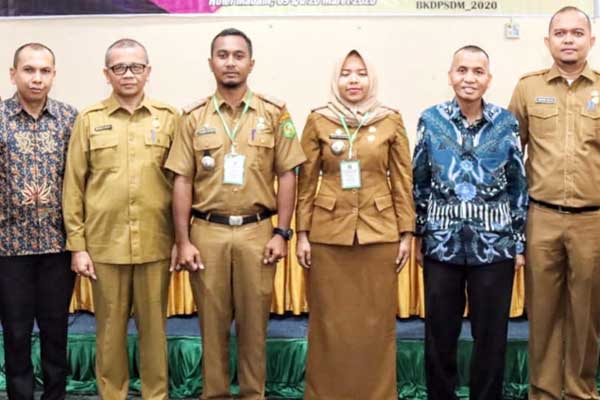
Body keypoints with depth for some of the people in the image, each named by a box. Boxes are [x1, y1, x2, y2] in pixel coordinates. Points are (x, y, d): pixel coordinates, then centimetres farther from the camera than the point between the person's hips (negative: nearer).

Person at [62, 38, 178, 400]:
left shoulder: (169, 118, 4)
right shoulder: (89, 120, 3)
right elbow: (74, 186, 3)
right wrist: (77, 245, -1)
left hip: (155, 244, 0)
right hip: (104, 244, 0)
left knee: (154, 327, 10)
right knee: (110, 328, 10)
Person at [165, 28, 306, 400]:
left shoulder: (274, 113, 1)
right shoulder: (194, 117, 4)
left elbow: (287, 176, 1)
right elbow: (183, 181, 3)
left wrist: (282, 233, -4)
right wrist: (183, 240, -2)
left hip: (256, 231, -1)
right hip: (207, 232, 1)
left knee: (254, 322, 7)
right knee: (212, 322, 9)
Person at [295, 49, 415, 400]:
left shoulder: (391, 121, 2)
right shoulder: (318, 120, 1)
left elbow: (403, 181, 4)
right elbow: (306, 181, 3)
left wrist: (407, 233, 1)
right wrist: (302, 233, -1)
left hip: (379, 232, 0)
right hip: (328, 232, 0)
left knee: (377, 322, 7)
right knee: (330, 323, 7)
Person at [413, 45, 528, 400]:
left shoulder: (506, 123, 0)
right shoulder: (431, 120, 1)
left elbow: (519, 187, 4)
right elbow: (419, 182, 7)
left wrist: (520, 243, 2)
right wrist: (417, 234, 6)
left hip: (494, 243, 0)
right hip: (442, 241, 0)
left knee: (491, 333, 8)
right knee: (440, 332, 9)